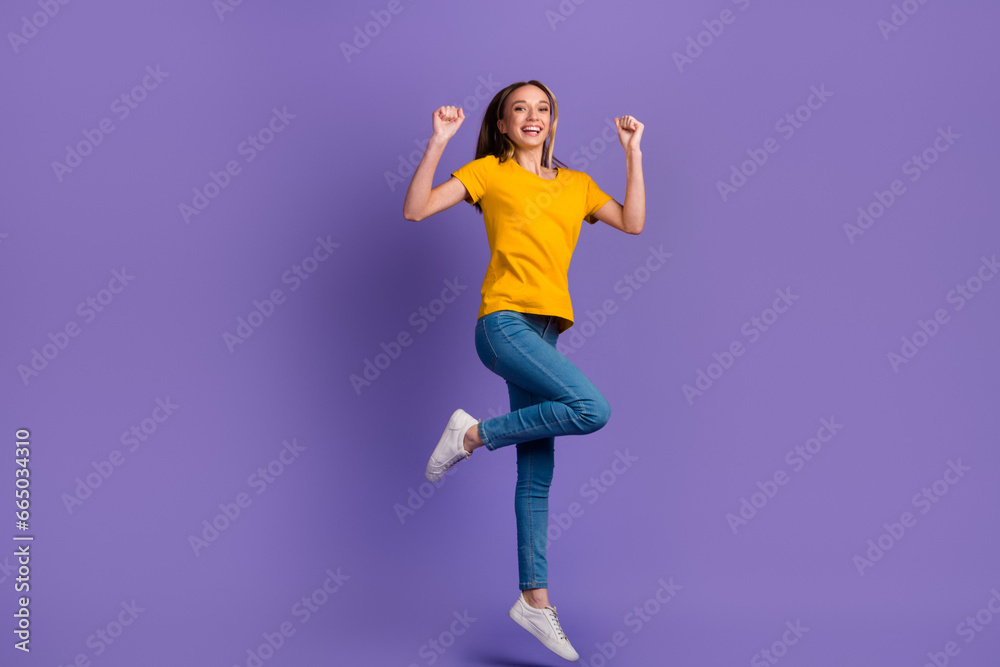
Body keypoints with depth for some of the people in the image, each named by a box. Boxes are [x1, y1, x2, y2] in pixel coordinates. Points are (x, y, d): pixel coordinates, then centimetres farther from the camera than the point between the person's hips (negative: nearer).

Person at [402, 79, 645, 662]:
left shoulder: (576, 184, 20)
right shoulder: (490, 171, 8)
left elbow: (633, 222, 11)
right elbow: (416, 209, 0)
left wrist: (633, 152, 10)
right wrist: (438, 143, -7)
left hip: (545, 330, 5)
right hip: (505, 322, -5)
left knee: (537, 471, 5)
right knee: (592, 410, -25)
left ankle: (535, 599, 10)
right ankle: (474, 434, -6)